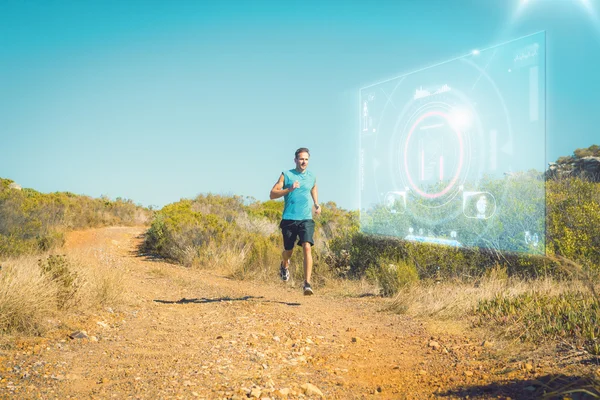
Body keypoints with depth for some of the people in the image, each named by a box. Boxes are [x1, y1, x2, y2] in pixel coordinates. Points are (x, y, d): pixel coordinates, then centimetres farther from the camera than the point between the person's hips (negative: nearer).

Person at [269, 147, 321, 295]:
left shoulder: (312, 177, 10)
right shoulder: (286, 175, 2)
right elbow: (272, 194, -4)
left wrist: (316, 205, 10)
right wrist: (289, 189, -19)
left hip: (306, 219, 1)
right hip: (289, 219, -1)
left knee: (307, 247, -18)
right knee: (288, 250, 11)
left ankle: (307, 283, -19)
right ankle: (284, 265, 48)